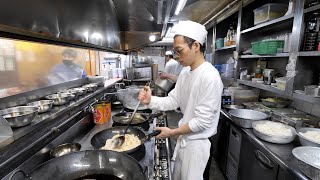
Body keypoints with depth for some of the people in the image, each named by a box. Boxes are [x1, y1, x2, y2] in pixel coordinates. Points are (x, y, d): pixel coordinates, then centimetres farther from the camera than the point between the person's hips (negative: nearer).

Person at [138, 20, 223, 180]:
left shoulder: (210, 77, -26)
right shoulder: (185, 73, 1)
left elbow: (203, 121, -24)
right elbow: (173, 101, 3)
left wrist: (172, 132, -15)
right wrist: (150, 100, -14)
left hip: (196, 142, -7)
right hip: (183, 138, 7)